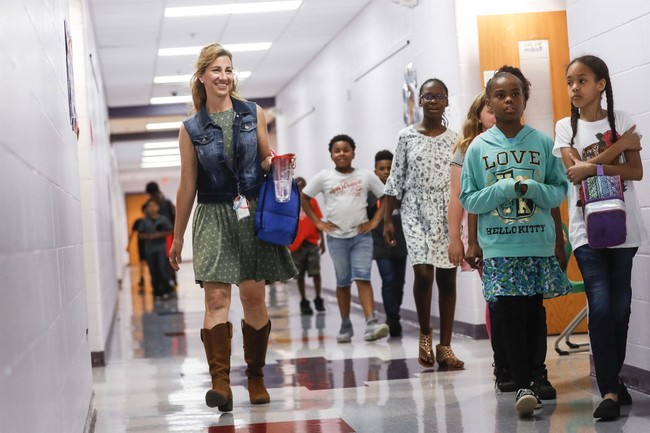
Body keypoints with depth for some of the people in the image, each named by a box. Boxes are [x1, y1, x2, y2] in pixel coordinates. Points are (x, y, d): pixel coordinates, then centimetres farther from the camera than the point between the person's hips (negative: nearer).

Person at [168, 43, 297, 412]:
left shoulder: (254, 114, 7)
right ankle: (220, 383, -17)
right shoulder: (192, 129, 5)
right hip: (213, 216, -1)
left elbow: (268, 161, 15)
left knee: (254, 297, 3)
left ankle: (256, 378, 16)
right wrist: (178, 238, 11)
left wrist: (272, 163, -10)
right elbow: (188, 186, 9)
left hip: (253, 213, 1)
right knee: (217, 298, -13)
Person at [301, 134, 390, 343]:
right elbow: (304, 198, 9)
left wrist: (375, 221, -2)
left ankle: (371, 323, -21)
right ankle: (345, 326, 16)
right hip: (337, 237, 1)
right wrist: (318, 223, 2)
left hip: (361, 236, -1)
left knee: (362, 277, -12)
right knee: (343, 282, 8)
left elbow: (386, 197, 7)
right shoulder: (324, 177, 2)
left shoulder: (366, 175, 2)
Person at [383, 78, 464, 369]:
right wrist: (387, 219, 2)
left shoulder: (454, 139, 5)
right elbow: (395, 180, 4)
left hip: (449, 214, 2)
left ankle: (445, 346, 8)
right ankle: (424, 334, 8)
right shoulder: (407, 136, 3)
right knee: (423, 272, -16)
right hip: (417, 212, -1)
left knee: (447, 278, 1)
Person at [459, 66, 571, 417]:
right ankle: (521, 387, -3)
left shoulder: (543, 143, 5)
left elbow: (560, 189, 6)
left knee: (533, 315, 5)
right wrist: (504, 189, -13)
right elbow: (468, 200, 2)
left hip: (539, 246, 1)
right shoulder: (478, 148, 3)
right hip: (499, 248, -1)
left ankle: (529, 378, 18)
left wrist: (533, 188, -14)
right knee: (510, 316, -6)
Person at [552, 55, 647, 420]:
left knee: (621, 306, 4)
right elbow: (575, 170, -8)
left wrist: (594, 167, -17)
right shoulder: (566, 126, 7)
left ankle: (614, 378, 20)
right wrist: (619, 146, -8)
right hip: (586, 228, -1)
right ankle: (610, 391, -11)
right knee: (601, 306, -12)